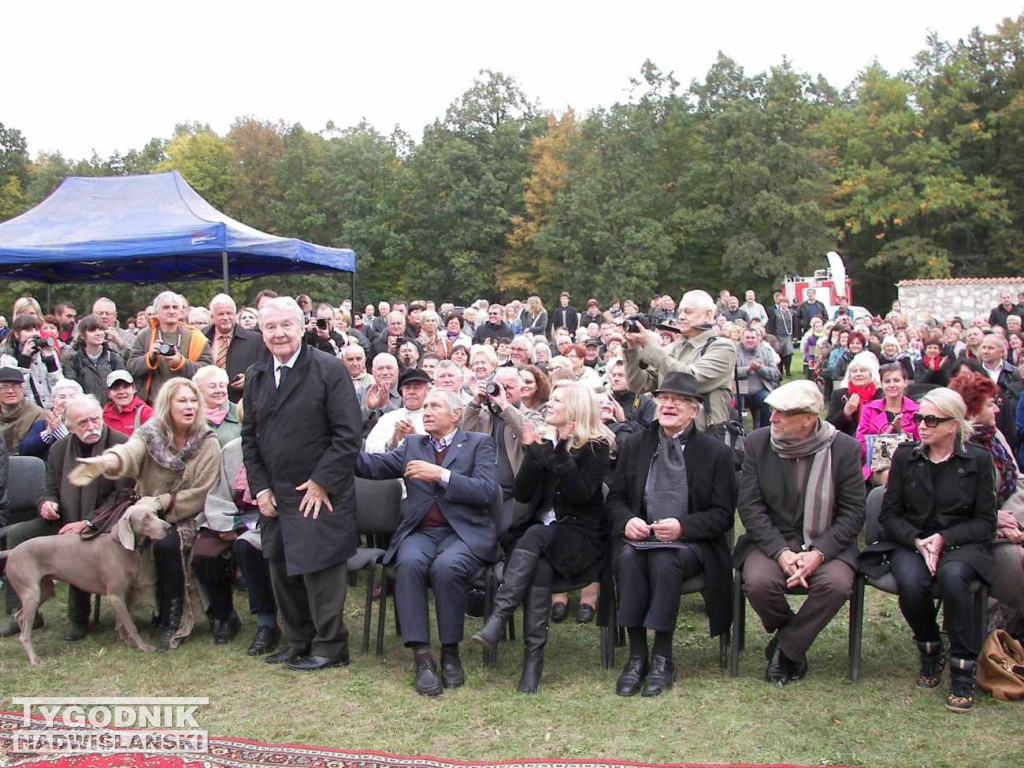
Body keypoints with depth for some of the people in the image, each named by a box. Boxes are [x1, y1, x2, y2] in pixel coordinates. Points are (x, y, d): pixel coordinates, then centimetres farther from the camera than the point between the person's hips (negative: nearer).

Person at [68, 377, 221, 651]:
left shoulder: (207, 444, -5)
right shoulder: (149, 433, -2)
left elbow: (200, 495, -9)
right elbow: (130, 452, -27)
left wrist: (161, 502, -21)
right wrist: (107, 460, -51)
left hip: (185, 517, -3)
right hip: (150, 515, 3)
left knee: (166, 545, -31)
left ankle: (172, 621, -17)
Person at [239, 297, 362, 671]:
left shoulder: (329, 370, -9)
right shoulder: (255, 376, 11)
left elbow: (347, 435, -11)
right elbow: (249, 437, 14)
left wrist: (321, 482, -14)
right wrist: (260, 487, 4)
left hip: (321, 494, -6)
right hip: (275, 496, 6)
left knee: (318, 567, -2)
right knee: (282, 570, 12)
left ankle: (329, 647, 12)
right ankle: (299, 642, 27)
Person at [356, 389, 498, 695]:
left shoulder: (478, 444, 9)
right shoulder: (412, 444, 20)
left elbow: (487, 491, -6)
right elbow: (373, 465, 5)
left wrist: (441, 475, -13)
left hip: (464, 532, -2)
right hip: (420, 532, 3)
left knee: (446, 566, -34)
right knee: (409, 563, -31)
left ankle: (450, 652, -16)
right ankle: (422, 656, -28)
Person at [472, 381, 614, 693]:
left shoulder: (597, 446, 0)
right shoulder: (546, 441, 15)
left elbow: (581, 495, -15)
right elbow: (521, 494, 7)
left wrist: (560, 452, -19)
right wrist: (534, 452, -5)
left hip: (580, 535, -4)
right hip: (540, 533, 4)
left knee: (535, 536, -34)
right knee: (540, 566, -31)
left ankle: (498, 617, -42)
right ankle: (534, 656, -36)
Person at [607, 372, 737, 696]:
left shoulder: (716, 452, 3)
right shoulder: (634, 445, 12)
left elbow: (722, 514, -1)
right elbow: (615, 498, 14)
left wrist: (683, 526, -18)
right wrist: (627, 520, -10)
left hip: (690, 542, -2)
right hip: (640, 537, 3)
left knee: (664, 561, -35)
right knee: (628, 557, -32)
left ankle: (662, 658, -24)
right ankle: (636, 655, -25)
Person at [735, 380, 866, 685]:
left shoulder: (844, 448, -5)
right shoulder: (757, 442, -2)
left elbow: (853, 512, -5)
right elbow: (749, 505, -5)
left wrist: (819, 552, -20)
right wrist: (781, 552, -18)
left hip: (825, 543, 0)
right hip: (770, 541, 1)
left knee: (836, 584, -31)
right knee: (758, 582, -29)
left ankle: (785, 648, -6)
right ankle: (793, 638, 4)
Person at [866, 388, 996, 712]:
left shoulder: (979, 460, 0)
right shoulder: (905, 456, 5)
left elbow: (985, 522, 0)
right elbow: (889, 515, 5)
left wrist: (943, 538, -16)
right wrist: (917, 540, -14)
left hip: (961, 543, -1)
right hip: (910, 542, 2)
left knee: (952, 576, -36)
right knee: (911, 582, -31)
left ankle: (963, 669, -20)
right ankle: (930, 650, 0)